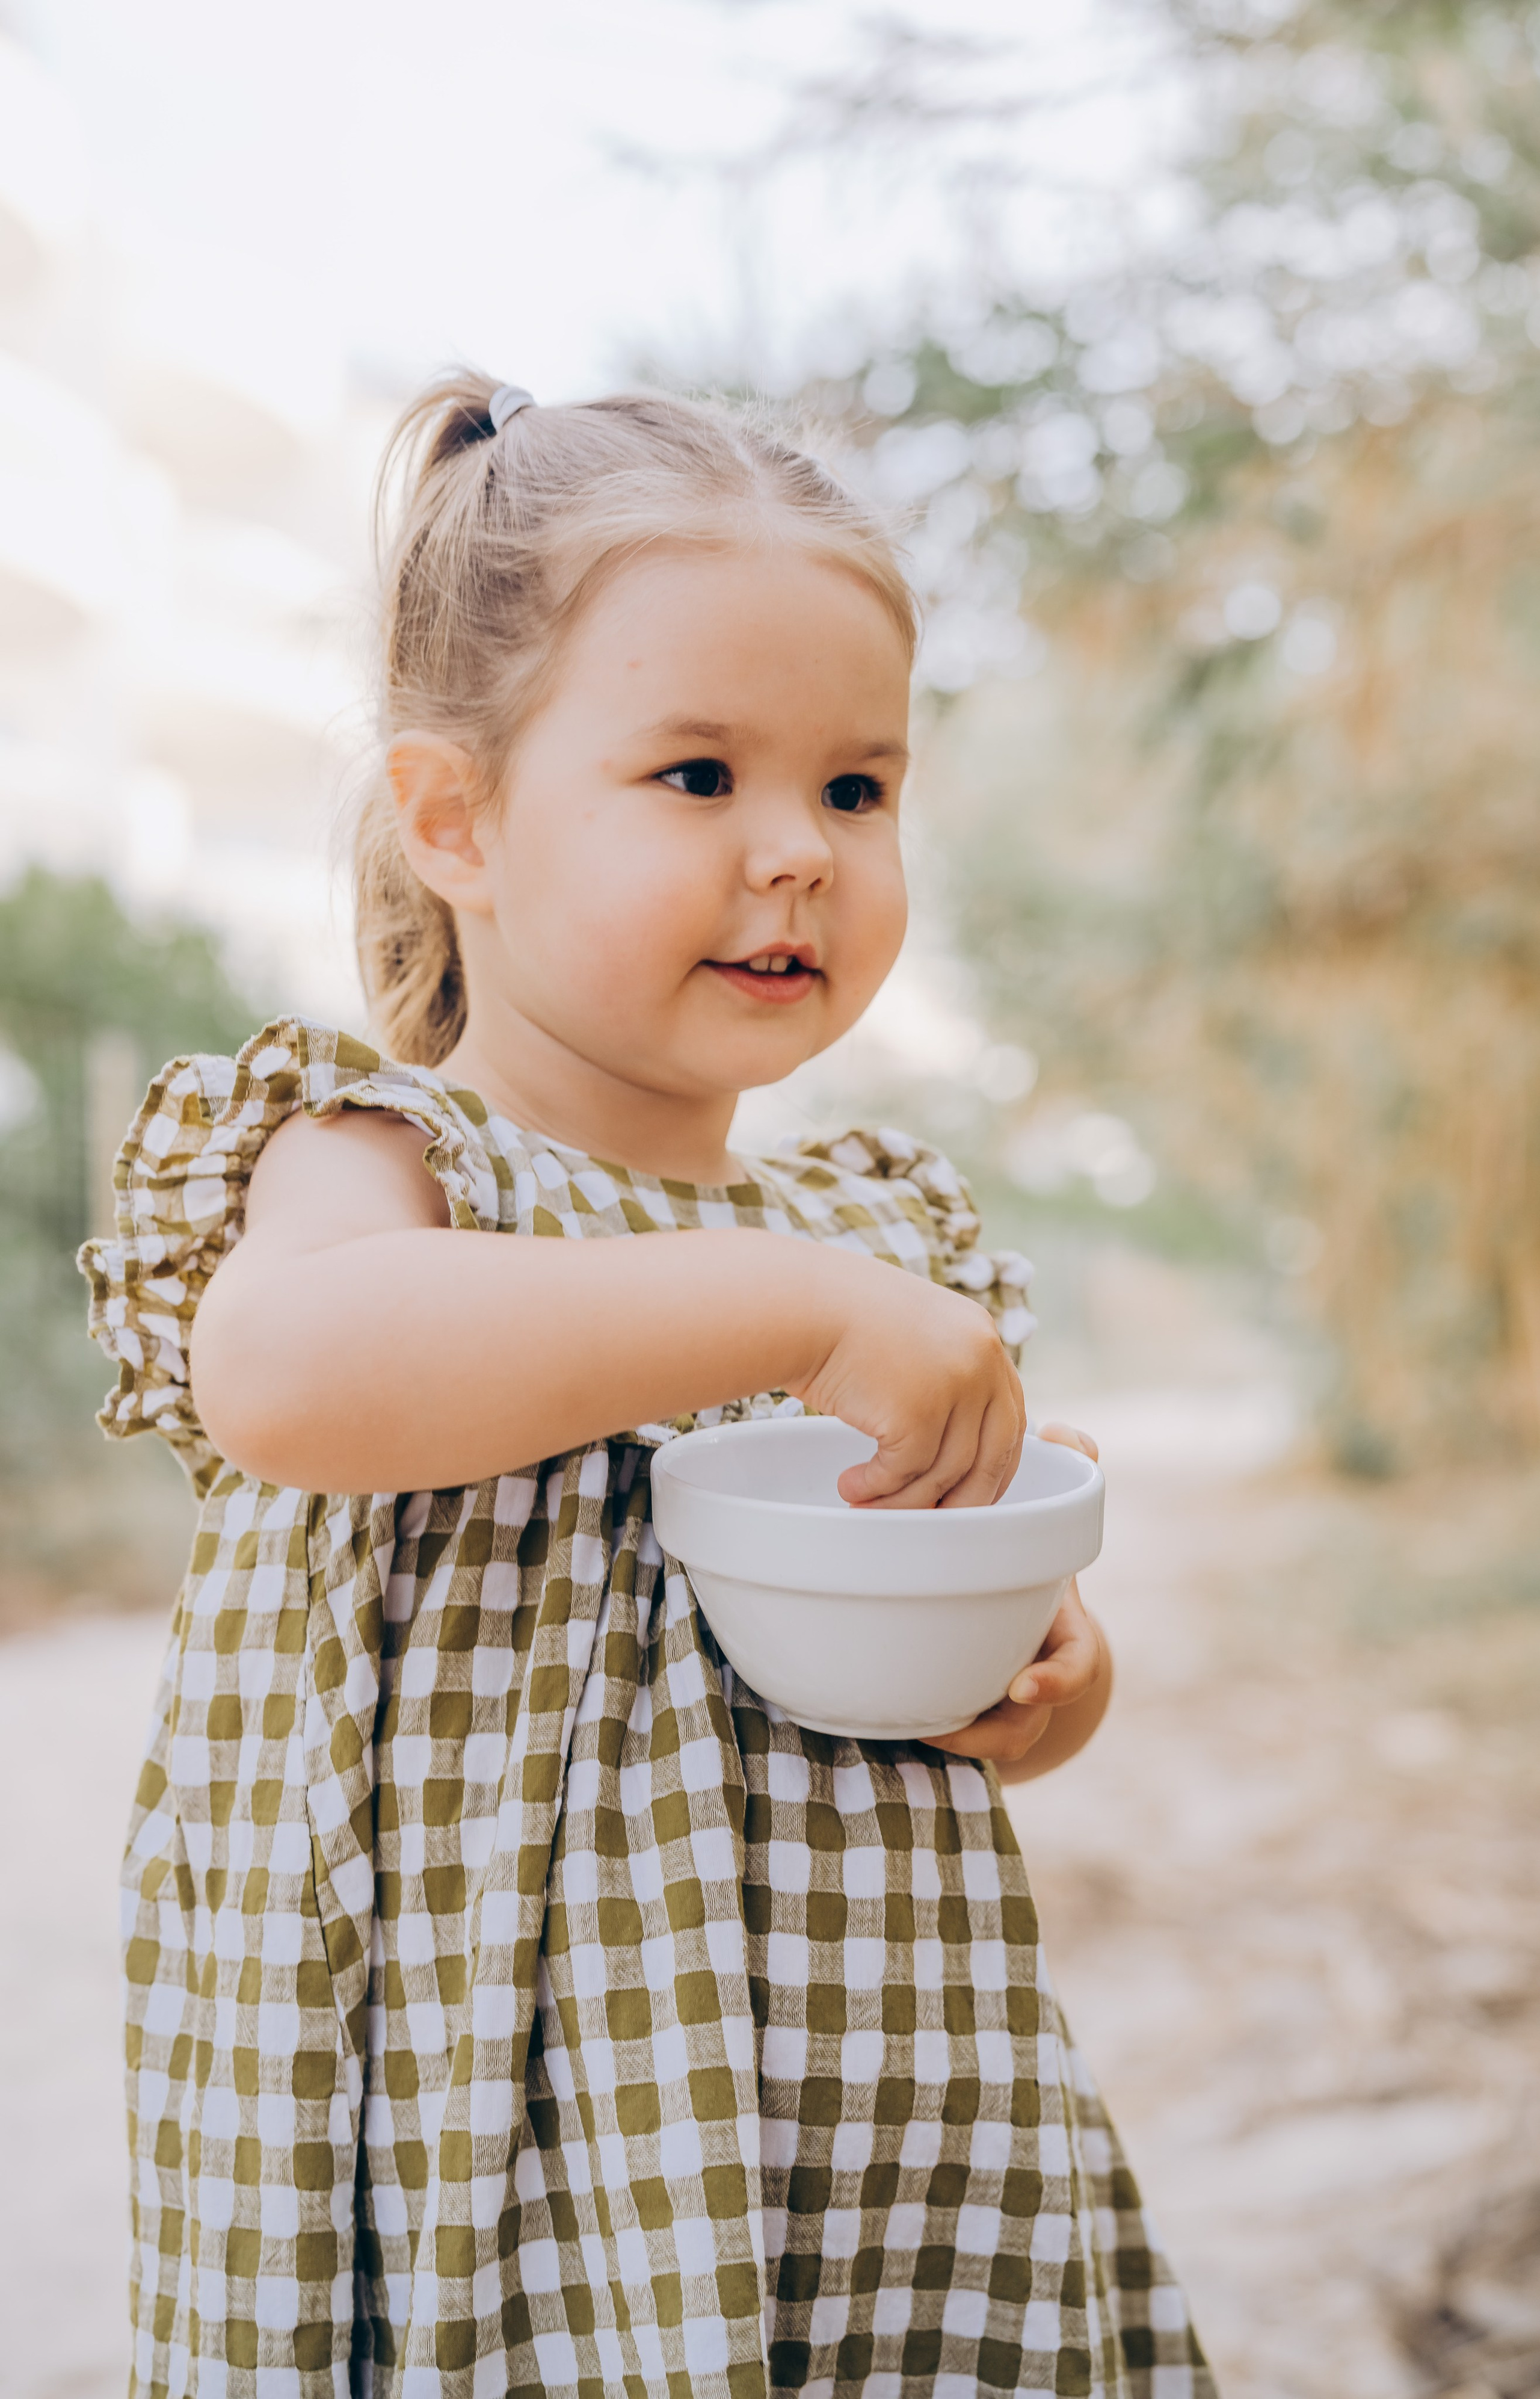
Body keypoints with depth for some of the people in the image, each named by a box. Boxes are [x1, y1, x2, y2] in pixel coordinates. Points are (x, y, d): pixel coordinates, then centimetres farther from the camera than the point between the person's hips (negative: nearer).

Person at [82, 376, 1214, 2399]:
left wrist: (1050, 1688, -3)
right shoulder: (374, 1156, -9)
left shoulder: (891, 1228, 8)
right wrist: (796, 1303, -30)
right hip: (484, 2136, -5)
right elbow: (280, 1367, -34)